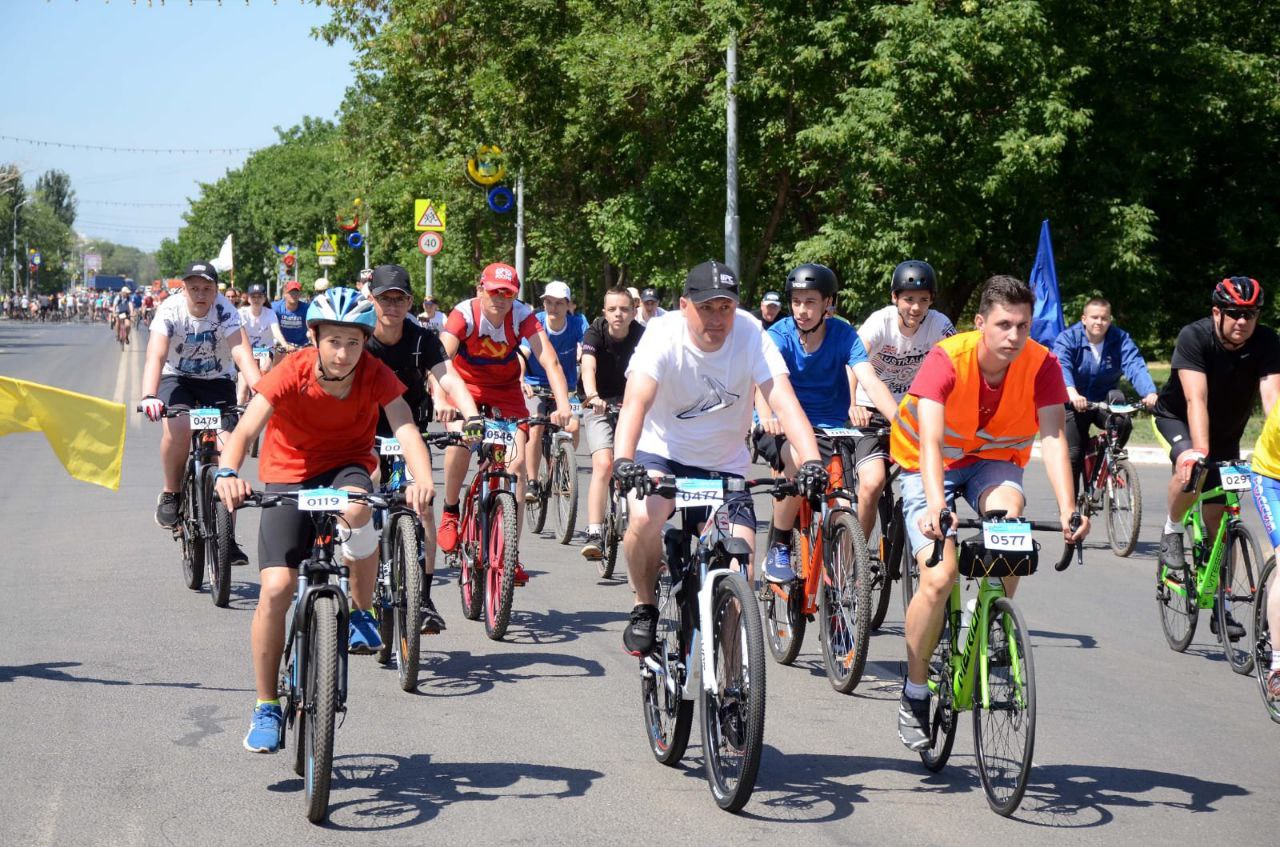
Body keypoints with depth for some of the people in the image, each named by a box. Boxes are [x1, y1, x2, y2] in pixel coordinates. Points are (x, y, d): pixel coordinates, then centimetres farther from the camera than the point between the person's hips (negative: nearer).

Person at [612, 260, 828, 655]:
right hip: (662, 453, -1)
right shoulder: (663, 335, -20)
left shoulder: (751, 336, -17)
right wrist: (623, 459, -51)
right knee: (644, 519, -32)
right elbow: (636, 400, -33)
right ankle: (645, 607, -5)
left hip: (725, 465, 1)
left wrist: (810, 461, -43)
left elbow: (784, 401, -26)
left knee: (741, 570, -14)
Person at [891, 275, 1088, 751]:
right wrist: (934, 505, -56)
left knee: (1008, 513, -33)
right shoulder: (946, 360, -29)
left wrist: (1068, 510, -43)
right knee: (939, 576, -20)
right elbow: (930, 441, -39)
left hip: (994, 462, 2)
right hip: (930, 466, -2)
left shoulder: (1041, 365, -21)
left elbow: (1052, 438, -29)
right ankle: (914, 694, 1)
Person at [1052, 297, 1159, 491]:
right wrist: (1072, 393, -53)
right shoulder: (1068, 338, -14)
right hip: (1074, 405, -2)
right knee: (1072, 456, -10)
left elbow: (1135, 366, -22)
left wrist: (1150, 392, -43)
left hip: (1105, 401, 2)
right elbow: (1061, 367, -32)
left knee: (1123, 423, -28)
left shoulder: (1120, 339, -7)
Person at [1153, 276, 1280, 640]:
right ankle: (1172, 532, -8)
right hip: (1176, 418, -3)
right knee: (1191, 468, -36)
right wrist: (1201, 451, -47)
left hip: (1227, 432, 3)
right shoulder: (1194, 337, -28)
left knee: (1219, 516, -1)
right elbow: (1196, 399, -36)